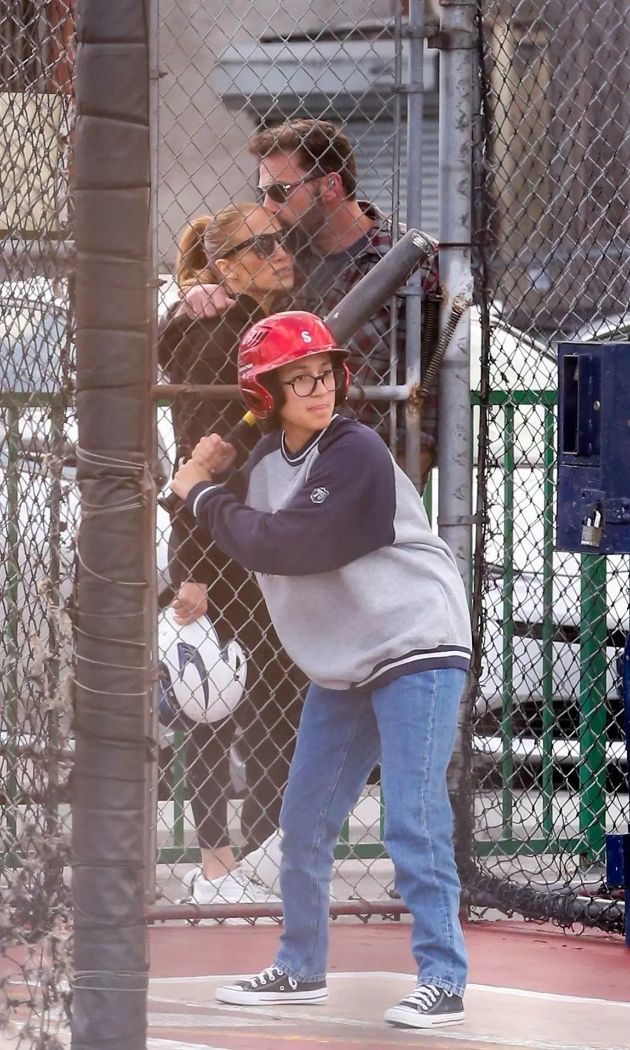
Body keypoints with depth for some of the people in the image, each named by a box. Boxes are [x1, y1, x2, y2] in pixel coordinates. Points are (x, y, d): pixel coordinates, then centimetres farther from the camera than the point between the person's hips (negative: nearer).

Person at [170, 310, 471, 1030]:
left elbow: (283, 545, -25)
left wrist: (204, 494, -12)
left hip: (415, 648, -9)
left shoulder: (357, 456, -20)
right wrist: (212, 479, 4)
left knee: (413, 823, -14)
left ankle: (442, 982, -10)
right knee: (304, 820, 14)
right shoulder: (269, 459, 6)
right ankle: (300, 969, 28)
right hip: (340, 665, 9)